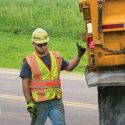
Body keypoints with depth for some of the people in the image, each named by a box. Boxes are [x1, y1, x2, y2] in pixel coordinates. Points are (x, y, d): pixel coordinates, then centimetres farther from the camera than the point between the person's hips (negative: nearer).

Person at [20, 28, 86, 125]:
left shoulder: (56, 57, 8)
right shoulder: (29, 62, -6)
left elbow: (69, 67, 22)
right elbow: (25, 84, -7)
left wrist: (79, 55, 10)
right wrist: (29, 102, -13)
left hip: (56, 101, 3)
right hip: (39, 103, -3)